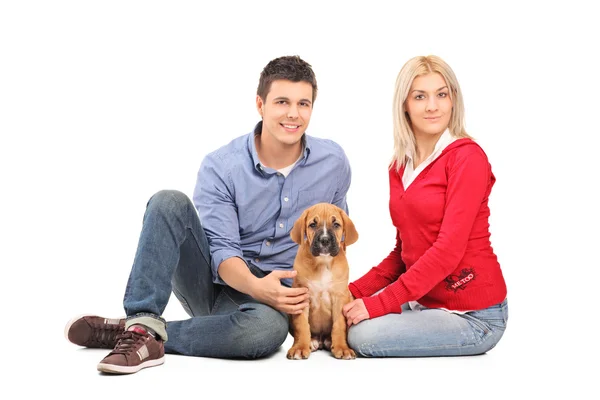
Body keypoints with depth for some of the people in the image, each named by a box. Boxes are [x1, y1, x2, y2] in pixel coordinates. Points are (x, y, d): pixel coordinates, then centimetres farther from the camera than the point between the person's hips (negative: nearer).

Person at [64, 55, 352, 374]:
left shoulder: (334, 163, -3)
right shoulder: (220, 166, -10)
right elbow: (222, 251, -15)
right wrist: (256, 286, -36)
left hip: (273, 293, 0)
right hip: (213, 281, 0)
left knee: (268, 327, -39)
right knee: (169, 202, -25)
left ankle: (146, 335, -24)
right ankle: (144, 324, -32)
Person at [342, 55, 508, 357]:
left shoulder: (467, 157, -14)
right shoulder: (400, 166, 8)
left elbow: (449, 248, -21)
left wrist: (380, 303, -22)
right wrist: (355, 291, 1)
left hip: (473, 314, -6)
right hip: (425, 301, 7)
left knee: (364, 336, -22)